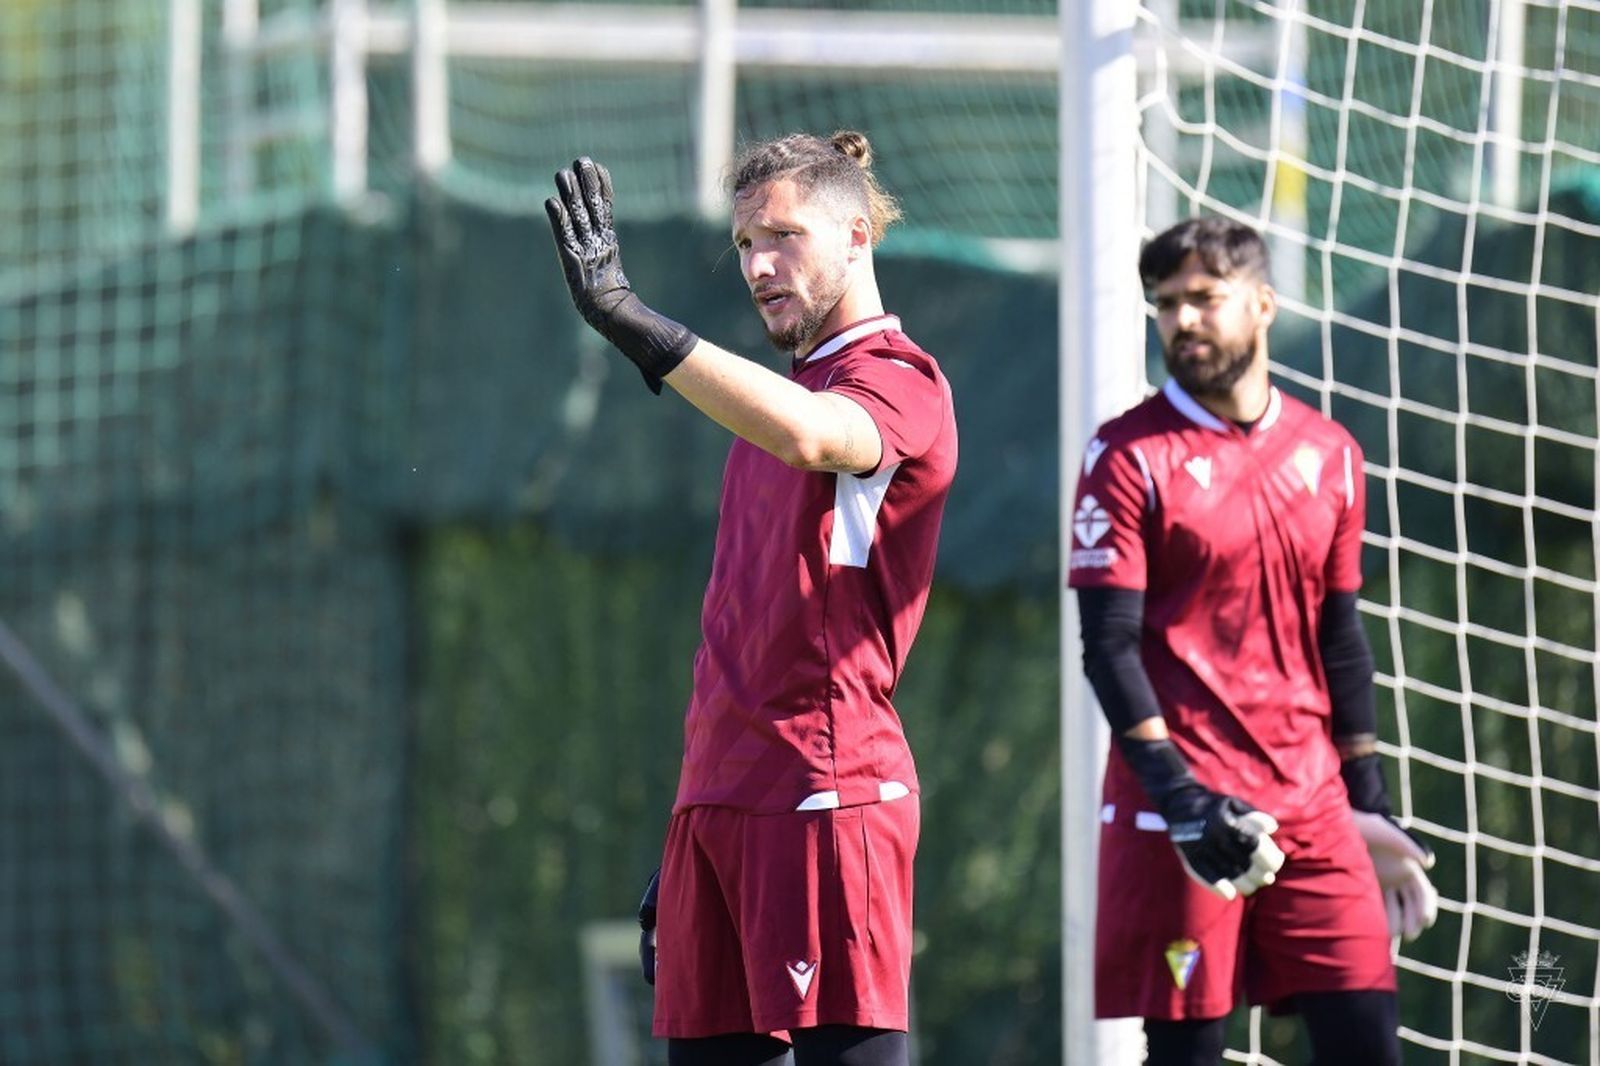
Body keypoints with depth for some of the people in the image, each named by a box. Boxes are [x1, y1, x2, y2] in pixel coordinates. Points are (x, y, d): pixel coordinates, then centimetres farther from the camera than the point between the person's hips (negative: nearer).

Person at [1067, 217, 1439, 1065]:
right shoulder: (1130, 456, -3)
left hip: (1312, 803, 4)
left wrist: (1370, 803, 13)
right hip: (1182, 803, -4)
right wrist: (1179, 796, -18)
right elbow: (1109, 646, -8)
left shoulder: (1328, 455, 11)